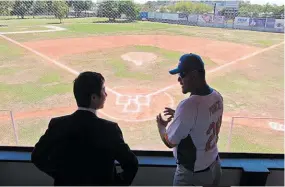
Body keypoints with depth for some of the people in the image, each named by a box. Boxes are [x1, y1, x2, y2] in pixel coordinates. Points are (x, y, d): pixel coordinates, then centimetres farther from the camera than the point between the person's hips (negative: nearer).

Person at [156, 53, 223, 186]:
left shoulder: (189, 105, -32)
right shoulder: (216, 96, -6)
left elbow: (170, 142, -20)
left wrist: (160, 125, -1)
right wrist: (178, 115, 12)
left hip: (193, 173, -7)